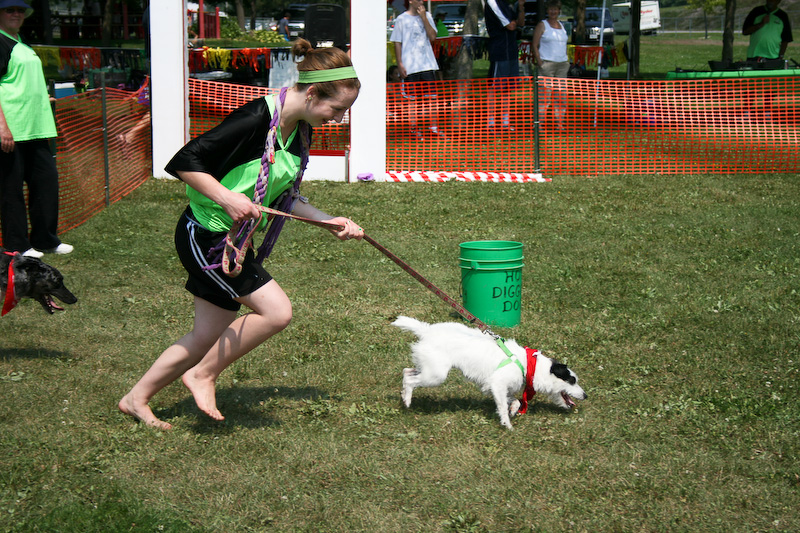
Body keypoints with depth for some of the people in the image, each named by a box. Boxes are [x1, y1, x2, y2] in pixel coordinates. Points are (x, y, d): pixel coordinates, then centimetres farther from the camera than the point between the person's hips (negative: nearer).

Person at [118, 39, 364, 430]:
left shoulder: (300, 129, 4)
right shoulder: (257, 119, -24)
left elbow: (282, 198, 16)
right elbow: (184, 162, -22)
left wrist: (329, 221, 10)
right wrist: (227, 197, -31)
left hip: (236, 241, 9)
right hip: (205, 236, -9)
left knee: (208, 336, 12)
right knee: (276, 311, -14)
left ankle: (136, 399, 27)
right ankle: (202, 374, 3)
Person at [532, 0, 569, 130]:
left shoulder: (562, 26, 18)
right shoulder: (542, 25, 2)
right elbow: (535, 45, -2)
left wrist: (567, 61, 13)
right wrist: (539, 61, -12)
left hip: (562, 64, 6)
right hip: (547, 63, -6)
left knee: (561, 94, 3)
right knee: (545, 94, -11)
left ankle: (559, 122, 7)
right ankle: (539, 122, -8)